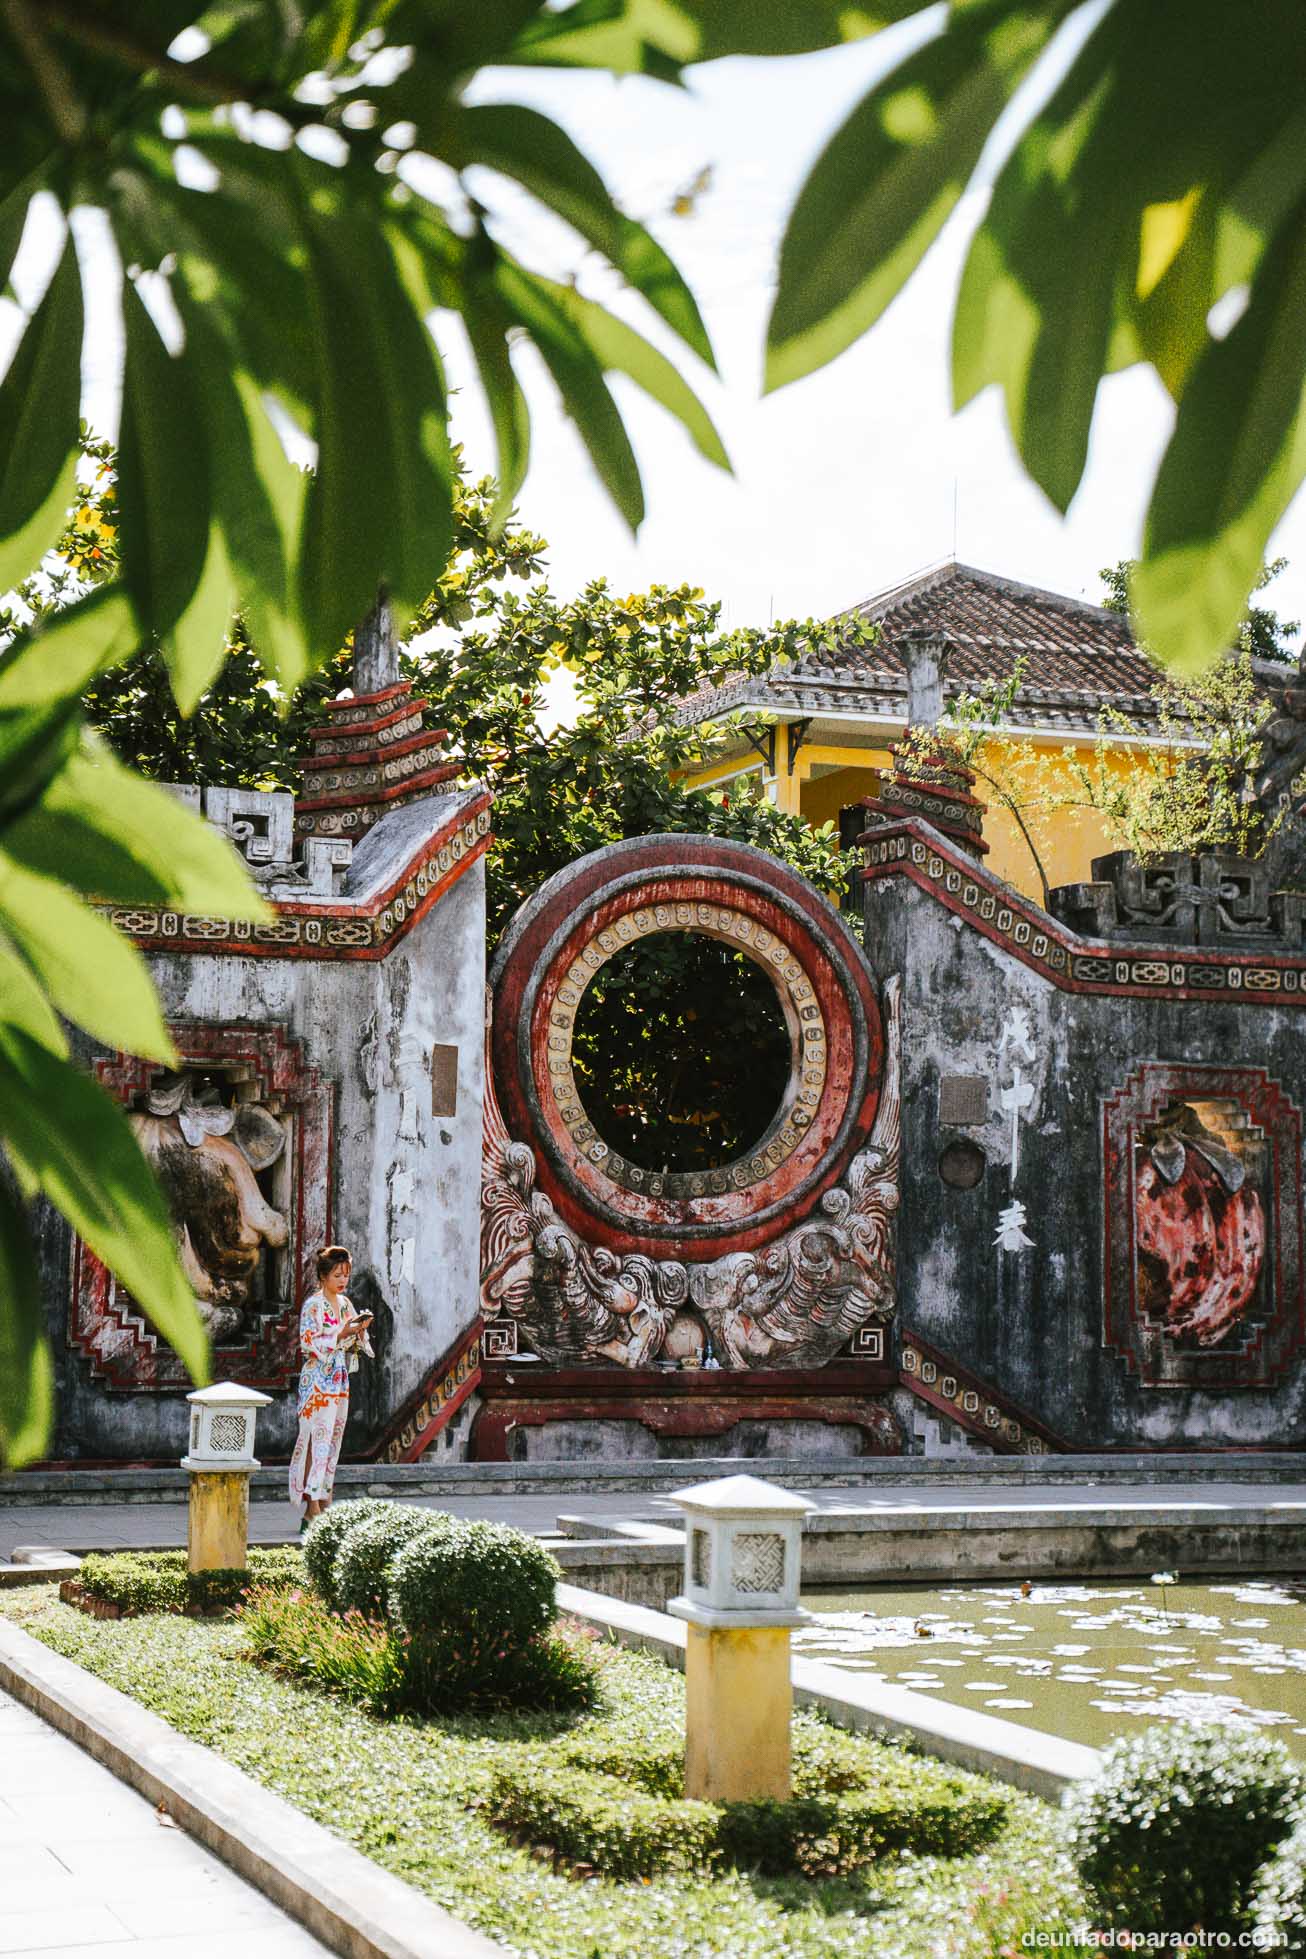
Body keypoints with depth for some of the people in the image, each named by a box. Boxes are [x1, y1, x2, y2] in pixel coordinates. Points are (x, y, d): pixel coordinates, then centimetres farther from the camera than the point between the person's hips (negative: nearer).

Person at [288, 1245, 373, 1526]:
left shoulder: (345, 1303, 13)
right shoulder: (313, 1305, -9)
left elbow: (353, 1345, 18)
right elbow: (308, 1343, -16)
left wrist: (360, 1330, -2)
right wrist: (341, 1334, -20)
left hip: (340, 1379, 8)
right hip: (318, 1380, -8)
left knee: (334, 1439, 8)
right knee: (319, 1439, -12)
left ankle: (324, 1506, 12)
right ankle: (312, 1509, -14)